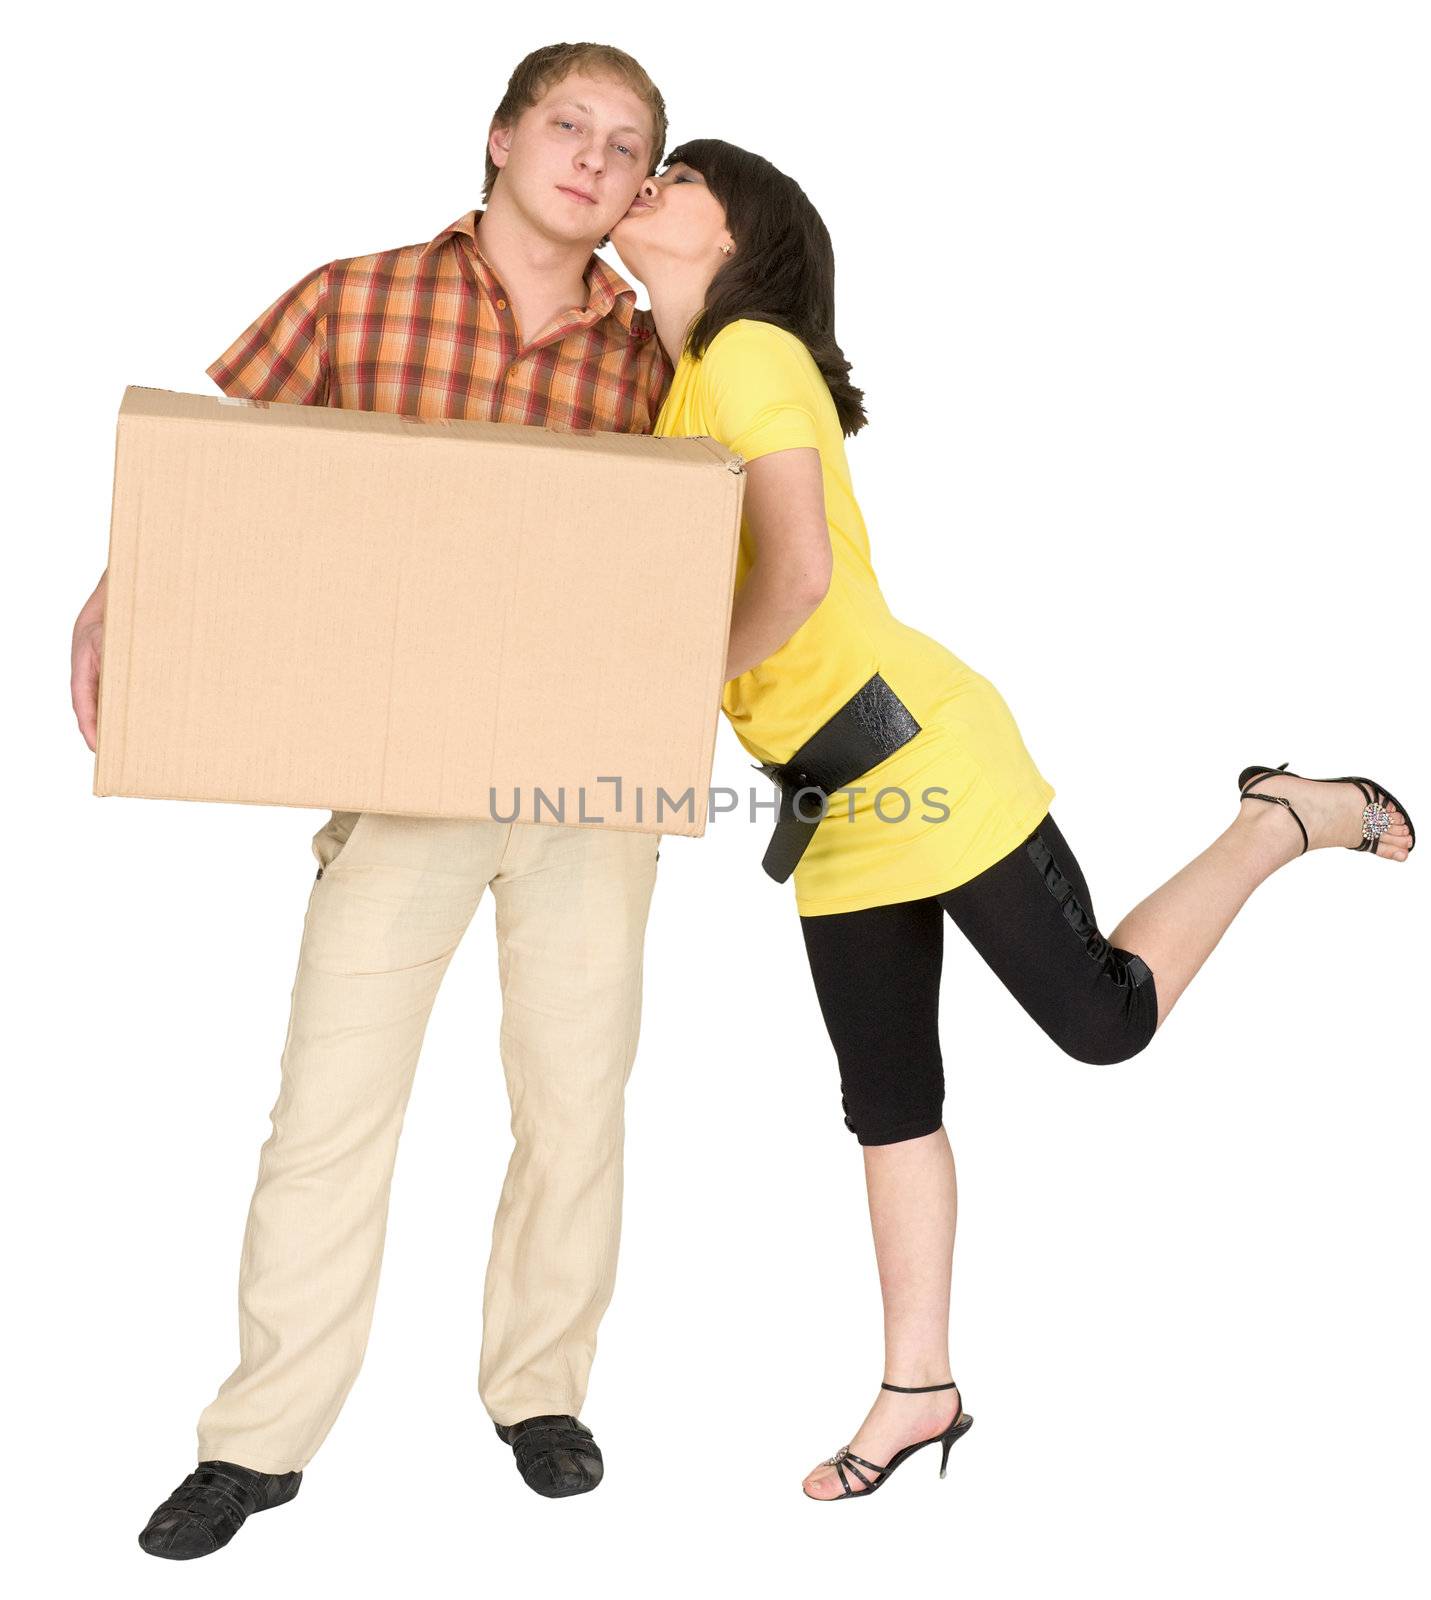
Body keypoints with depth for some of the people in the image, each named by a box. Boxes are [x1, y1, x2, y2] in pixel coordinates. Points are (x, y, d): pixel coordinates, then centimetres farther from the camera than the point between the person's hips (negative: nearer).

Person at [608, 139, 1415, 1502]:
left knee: (1106, 1019, -1)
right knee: (887, 1097, 11)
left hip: (918, 751, -8)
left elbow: (800, 573, -24)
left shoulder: (753, 354, -14)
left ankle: (1291, 822, 21)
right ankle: (917, 1389, 21)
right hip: (834, 801, 8)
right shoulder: (673, 385, 13)